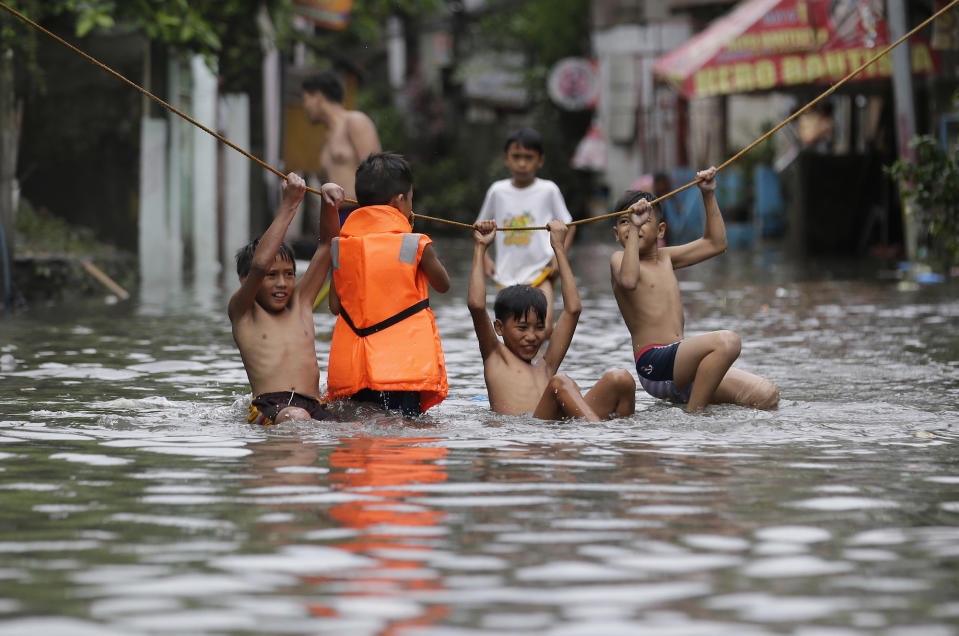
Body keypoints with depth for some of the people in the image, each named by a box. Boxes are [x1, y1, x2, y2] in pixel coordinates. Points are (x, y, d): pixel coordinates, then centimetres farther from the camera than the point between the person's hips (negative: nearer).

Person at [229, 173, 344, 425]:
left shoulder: (300, 303, 26)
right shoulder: (243, 312, 13)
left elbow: (327, 243, 27)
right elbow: (259, 265, -6)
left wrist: (329, 202, 9)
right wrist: (289, 205, -6)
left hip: (314, 407, 4)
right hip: (268, 408, -4)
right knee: (296, 417, -39)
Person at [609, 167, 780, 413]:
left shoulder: (665, 258, 23)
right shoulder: (619, 258, 2)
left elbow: (715, 244, 30)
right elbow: (628, 280, -23)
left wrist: (708, 195, 25)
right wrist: (633, 228, -22)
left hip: (679, 361, 8)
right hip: (653, 362, -8)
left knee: (767, 396, -4)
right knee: (726, 341, -34)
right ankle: (693, 414, -26)